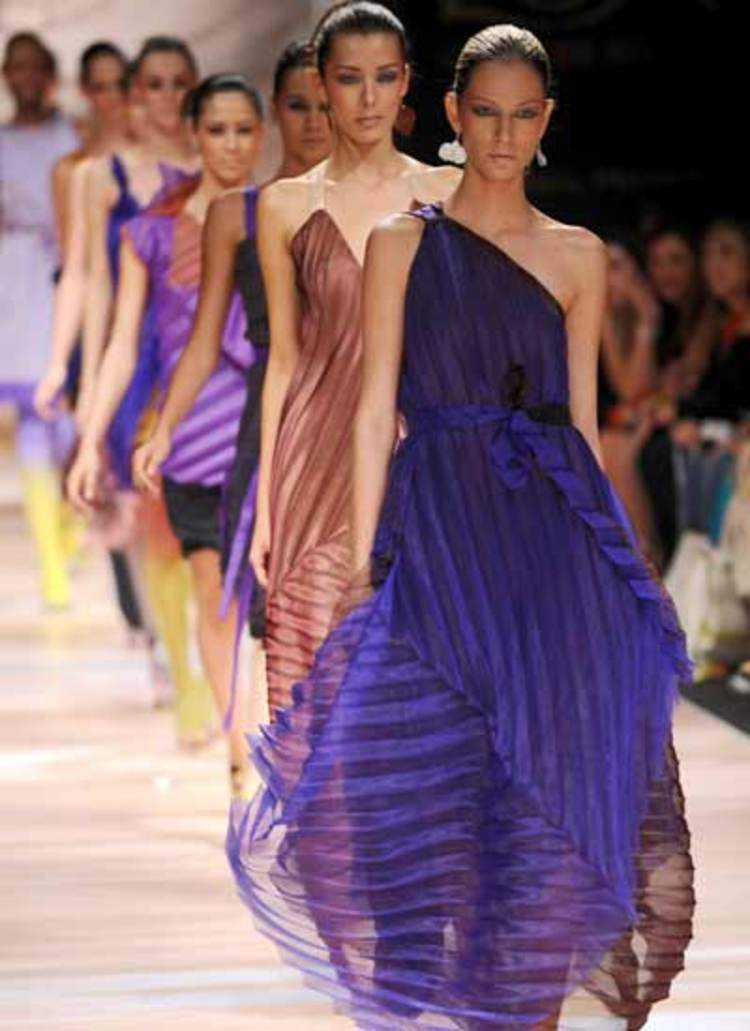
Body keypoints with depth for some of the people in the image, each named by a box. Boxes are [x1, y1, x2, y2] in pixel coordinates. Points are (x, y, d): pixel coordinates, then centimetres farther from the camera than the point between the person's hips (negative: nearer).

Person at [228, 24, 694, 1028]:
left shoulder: (579, 256, 10)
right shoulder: (403, 242, 4)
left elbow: (583, 416, 12)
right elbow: (377, 408, 2)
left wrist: (602, 550, 8)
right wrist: (363, 562, -3)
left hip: (558, 531, 2)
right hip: (440, 530, -2)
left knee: (555, 777, -2)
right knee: (430, 783, -6)